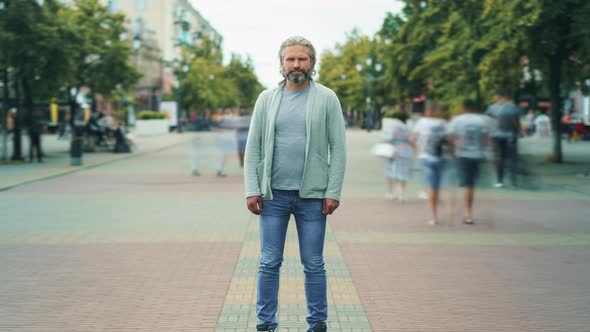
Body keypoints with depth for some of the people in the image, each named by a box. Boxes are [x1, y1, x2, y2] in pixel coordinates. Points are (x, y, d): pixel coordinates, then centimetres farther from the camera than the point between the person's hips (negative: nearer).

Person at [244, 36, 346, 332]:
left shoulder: (327, 99, 0)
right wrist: (252, 190, -3)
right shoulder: (267, 99, 6)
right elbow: (253, 148, 5)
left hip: (312, 196, -1)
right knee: (269, 263, 5)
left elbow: (338, 148, -3)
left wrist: (333, 192, -9)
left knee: (313, 265, 6)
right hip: (273, 195, 2)